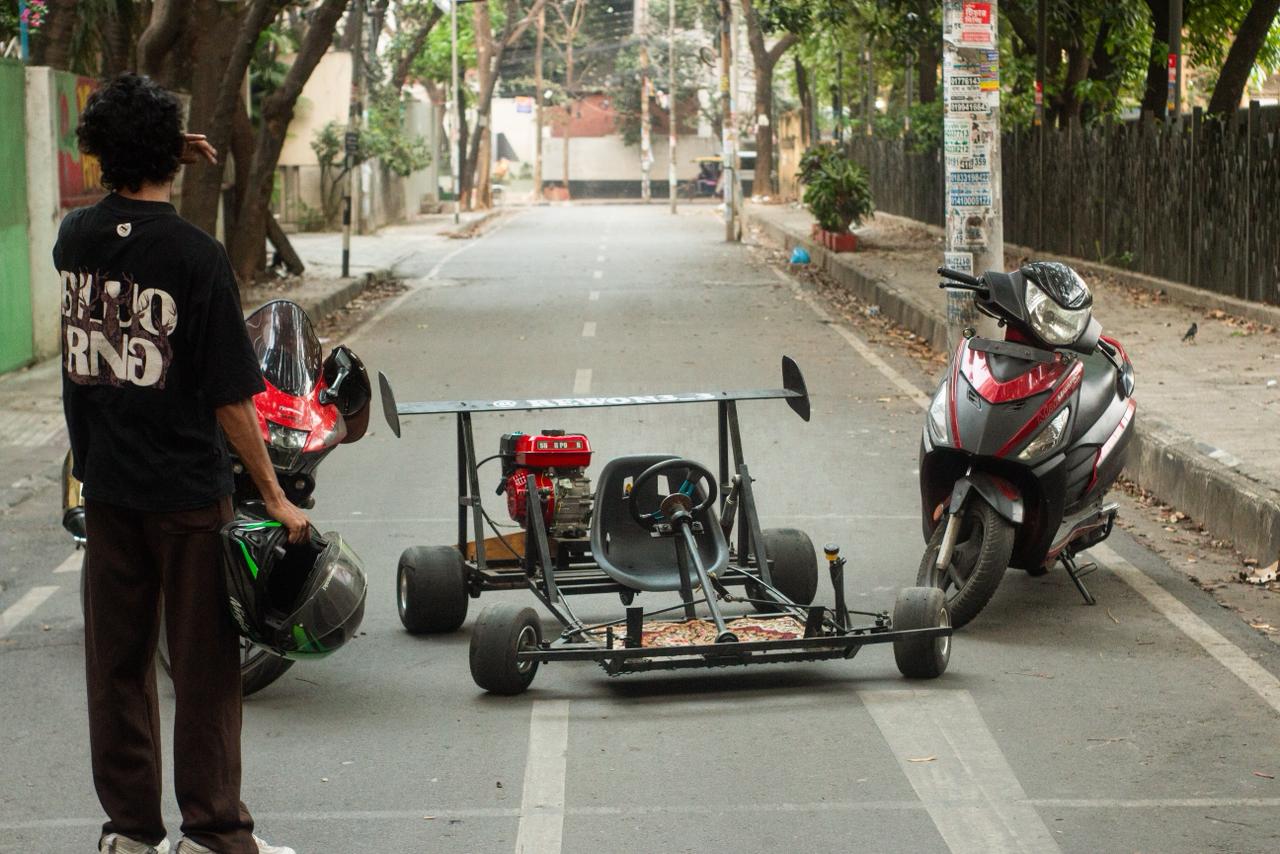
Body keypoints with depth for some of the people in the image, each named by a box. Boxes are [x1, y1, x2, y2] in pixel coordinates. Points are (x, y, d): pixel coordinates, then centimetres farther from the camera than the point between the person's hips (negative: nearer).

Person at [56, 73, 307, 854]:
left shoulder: (75, 239, -1)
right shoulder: (196, 256, -16)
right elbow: (230, 399, -15)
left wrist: (164, 168, 19)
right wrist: (276, 497, -8)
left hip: (106, 485, 5)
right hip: (186, 487, -5)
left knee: (117, 661, 12)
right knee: (204, 663, 5)